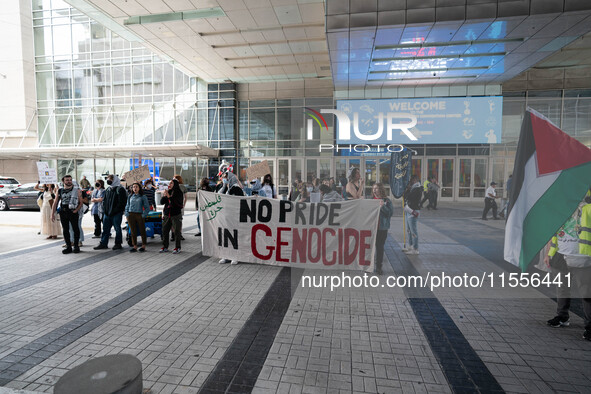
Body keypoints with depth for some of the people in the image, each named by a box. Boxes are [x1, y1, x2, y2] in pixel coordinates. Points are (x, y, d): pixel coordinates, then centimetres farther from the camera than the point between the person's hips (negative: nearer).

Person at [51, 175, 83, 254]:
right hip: (63, 212, 3)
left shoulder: (76, 190, 4)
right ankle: (68, 247, 15)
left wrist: (76, 210, -12)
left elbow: (81, 202, 2)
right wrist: (52, 214, 7)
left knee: (75, 229, -1)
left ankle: (76, 246, 10)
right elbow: (55, 203, 13)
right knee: (65, 230, 7)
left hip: (73, 212, -3)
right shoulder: (60, 191, 12)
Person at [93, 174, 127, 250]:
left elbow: (121, 203, -15)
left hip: (116, 213, -8)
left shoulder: (120, 189, -9)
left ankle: (118, 243, 12)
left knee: (117, 228, 2)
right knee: (105, 228, 11)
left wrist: (114, 211, -18)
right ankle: (103, 243, 19)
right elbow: (104, 200, 22)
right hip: (107, 213, 8)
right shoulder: (108, 189, 15)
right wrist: (104, 209, 7)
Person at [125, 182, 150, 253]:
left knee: (142, 231, 1)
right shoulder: (130, 197, 14)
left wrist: (144, 215, -11)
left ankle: (143, 246, 12)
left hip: (139, 215, -3)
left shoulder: (143, 197, 3)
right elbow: (127, 206, 19)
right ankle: (135, 246, 11)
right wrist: (126, 214, 4)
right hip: (131, 215, 3)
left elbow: (147, 207, 0)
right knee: (133, 231, 4)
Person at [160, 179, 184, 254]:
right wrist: (164, 196, -9)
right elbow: (162, 202, 8)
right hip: (167, 215, 5)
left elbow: (175, 202, -16)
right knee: (165, 231, 8)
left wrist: (168, 196, -24)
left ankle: (177, 248, 8)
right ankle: (165, 247, 20)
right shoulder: (168, 192, 9)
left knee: (177, 231, -1)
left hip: (176, 215, -5)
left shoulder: (179, 193, -5)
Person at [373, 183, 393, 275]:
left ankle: (378, 267, 16)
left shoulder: (386, 201, -2)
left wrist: (383, 207, -22)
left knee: (380, 247, 4)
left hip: (382, 228, -3)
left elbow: (390, 213, -11)